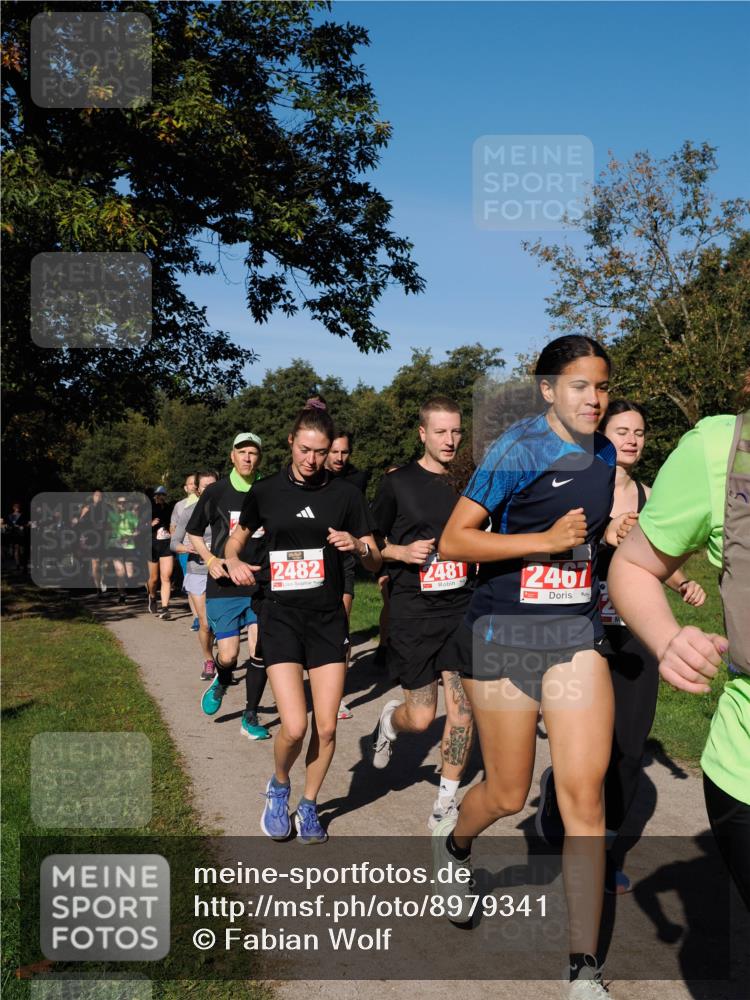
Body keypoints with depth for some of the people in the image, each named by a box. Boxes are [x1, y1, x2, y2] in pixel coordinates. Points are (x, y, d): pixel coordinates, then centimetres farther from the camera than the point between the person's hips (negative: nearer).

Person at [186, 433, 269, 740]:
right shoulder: (215, 492, 0)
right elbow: (194, 533, 10)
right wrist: (210, 559, -6)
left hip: (260, 584, 1)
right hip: (223, 586, -1)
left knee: (259, 652, -4)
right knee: (228, 656, -3)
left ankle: (250, 717, 13)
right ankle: (221, 682, 35)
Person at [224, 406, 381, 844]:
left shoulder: (345, 494, 0)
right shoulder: (266, 491, 1)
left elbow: (375, 561, 5)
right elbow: (237, 540, 17)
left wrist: (358, 545, -17)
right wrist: (234, 562, -5)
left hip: (328, 615, 1)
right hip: (280, 614, -1)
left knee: (326, 726, 1)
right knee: (295, 727, -12)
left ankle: (309, 805, 27)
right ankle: (279, 787, 21)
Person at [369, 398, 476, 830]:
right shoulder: (398, 483, -1)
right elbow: (371, 544, 5)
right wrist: (402, 552, -13)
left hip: (462, 608, 2)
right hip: (412, 612, -2)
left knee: (463, 709, -4)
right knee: (422, 717, 1)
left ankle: (447, 801, 15)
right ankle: (391, 718, 38)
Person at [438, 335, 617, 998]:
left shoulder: (605, 456, 9)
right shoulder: (519, 450, -11)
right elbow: (453, 542, -14)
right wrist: (546, 541, -20)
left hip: (577, 634, 4)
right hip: (505, 634, -4)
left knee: (585, 793, -5)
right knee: (508, 794, 8)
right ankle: (455, 842, 45)